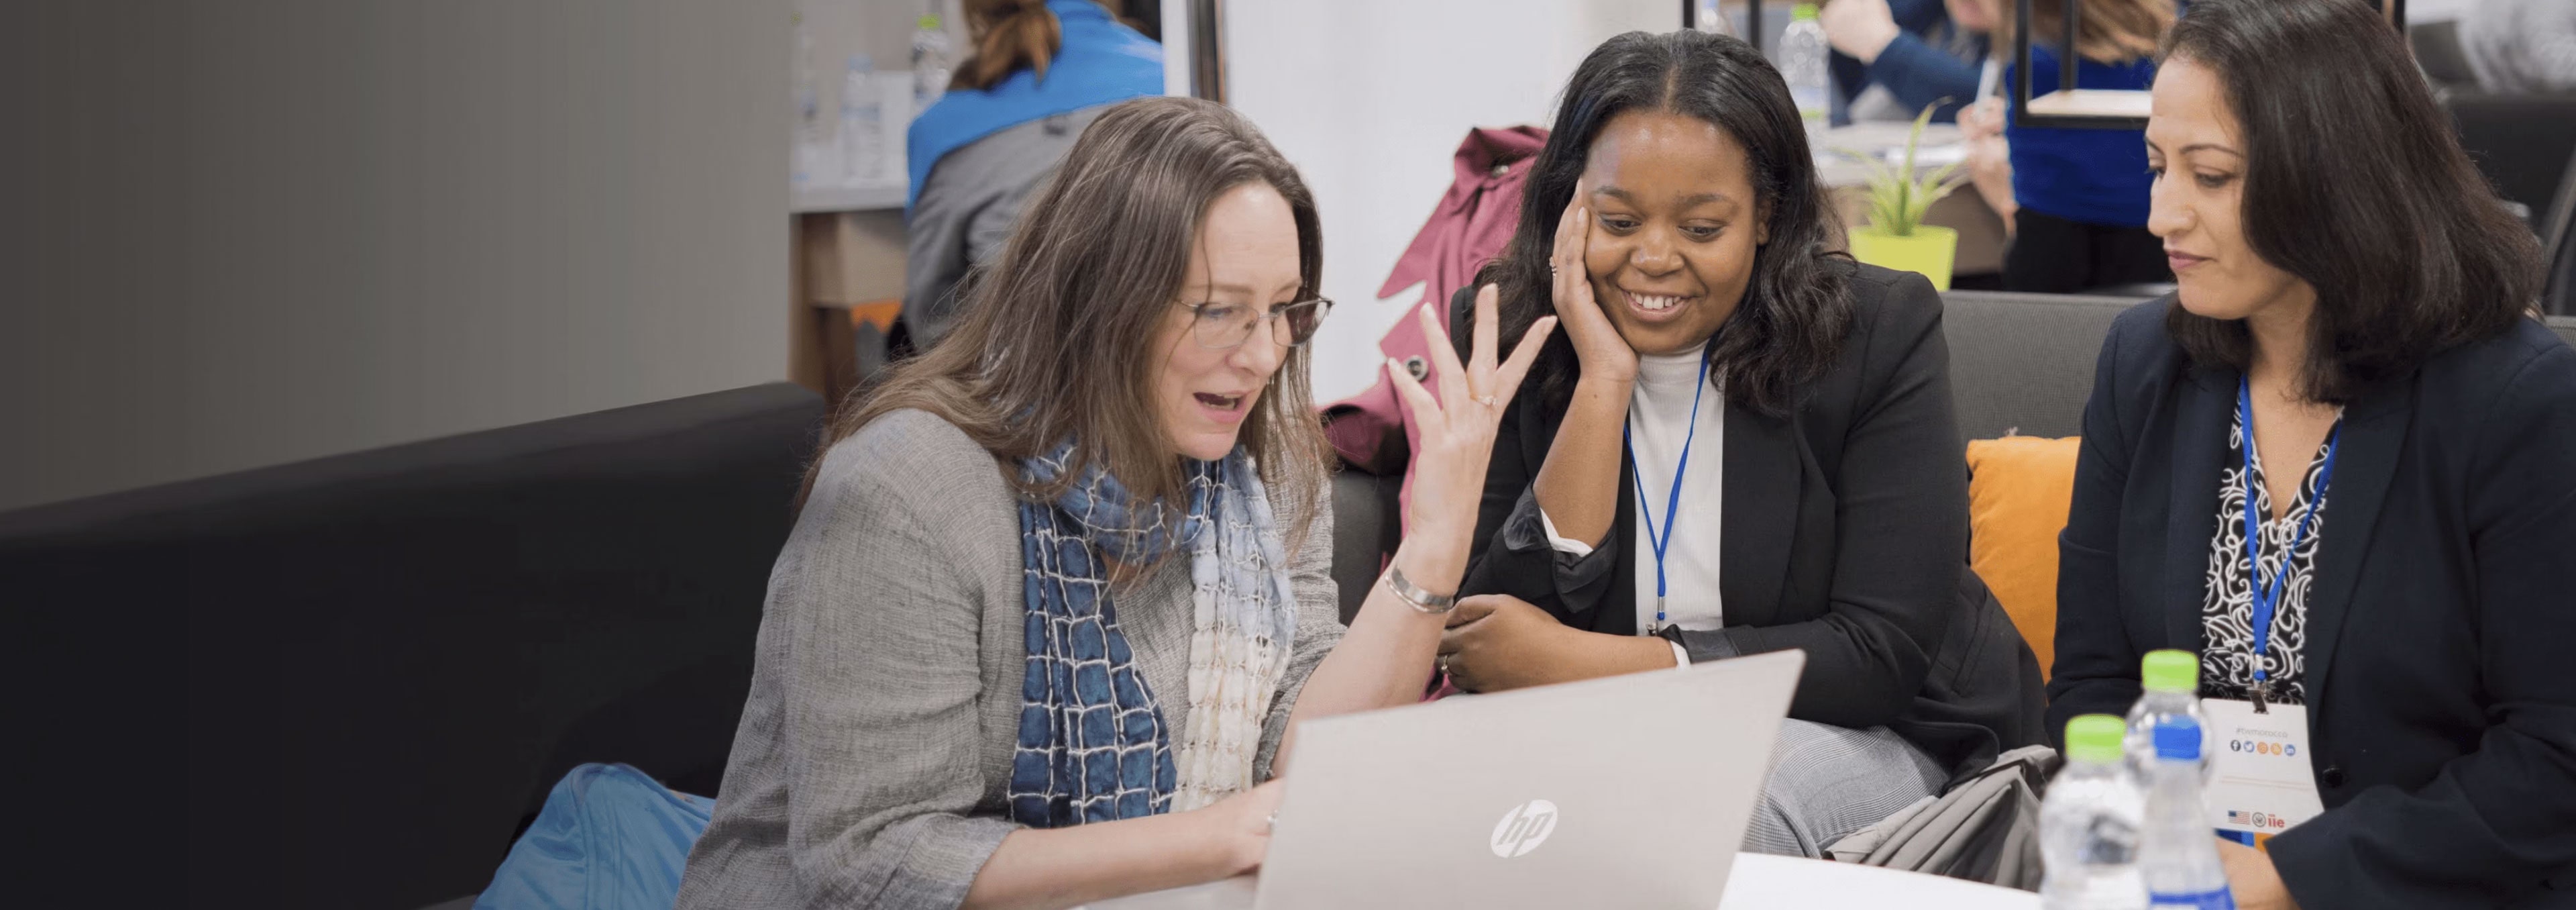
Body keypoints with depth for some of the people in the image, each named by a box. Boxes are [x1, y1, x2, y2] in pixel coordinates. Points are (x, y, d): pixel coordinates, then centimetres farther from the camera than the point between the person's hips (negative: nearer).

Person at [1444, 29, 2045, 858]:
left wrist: (1590, 662, -20)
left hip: (1871, 739, -1)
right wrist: (1604, 380, -20)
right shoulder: (1504, 335, -4)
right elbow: (1495, 624, -14)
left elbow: (1883, 656, -15)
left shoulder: (1879, 332, -9)